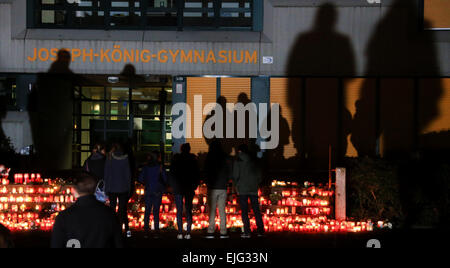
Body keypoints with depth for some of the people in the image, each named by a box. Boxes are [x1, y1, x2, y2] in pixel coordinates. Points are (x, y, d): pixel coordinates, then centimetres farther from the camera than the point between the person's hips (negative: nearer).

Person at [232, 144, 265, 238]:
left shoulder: (238, 162, -3)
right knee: (257, 210, 8)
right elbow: (260, 175, 10)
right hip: (253, 189, 3)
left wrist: (237, 187, 8)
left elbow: (235, 176, -4)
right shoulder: (253, 161, 7)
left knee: (244, 211, -1)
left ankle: (247, 232, -6)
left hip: (242, 190, -3)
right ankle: (261, 231, 6)